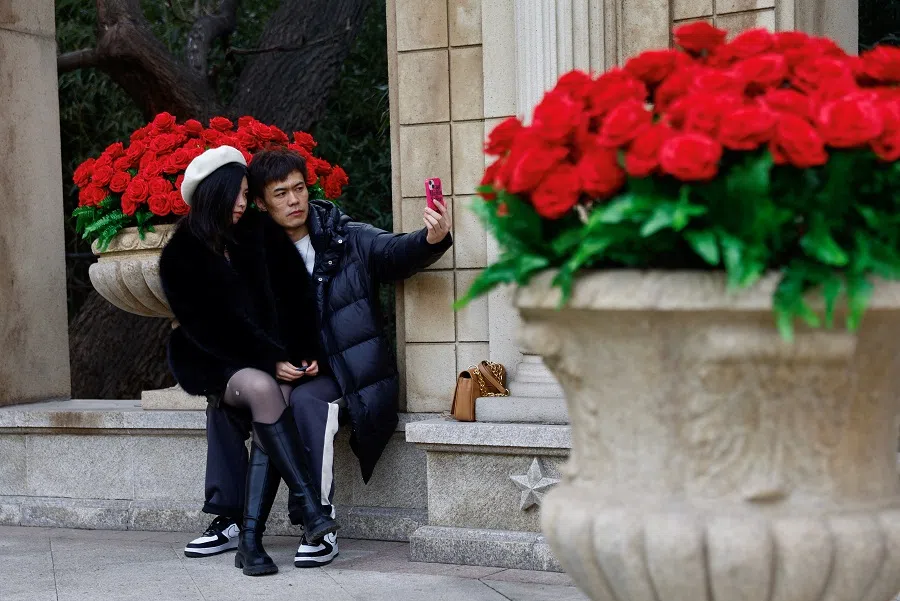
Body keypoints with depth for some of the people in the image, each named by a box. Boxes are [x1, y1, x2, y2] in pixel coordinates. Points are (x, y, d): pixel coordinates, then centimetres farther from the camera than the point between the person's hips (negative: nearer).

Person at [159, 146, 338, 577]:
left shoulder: (248, 246, 14)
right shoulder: (181, 257, -2)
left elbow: (276, 310, 13)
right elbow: (209, 327, -9)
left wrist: (302, 354, -3)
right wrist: (271, 361, -15)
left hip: (267, 360, 4)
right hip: (215, 368, -3)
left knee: (273, 406, -29)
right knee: (262, 387, -35)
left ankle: (250, 540, -32)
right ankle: (309, 505, -37)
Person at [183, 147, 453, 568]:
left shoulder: (350, 239, -3)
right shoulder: (262, 254, 6)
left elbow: (395, 252, -23)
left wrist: (431, 239, -45)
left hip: (354, 382, -5)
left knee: (306, 400, -33)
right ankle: (228, 518, -2)